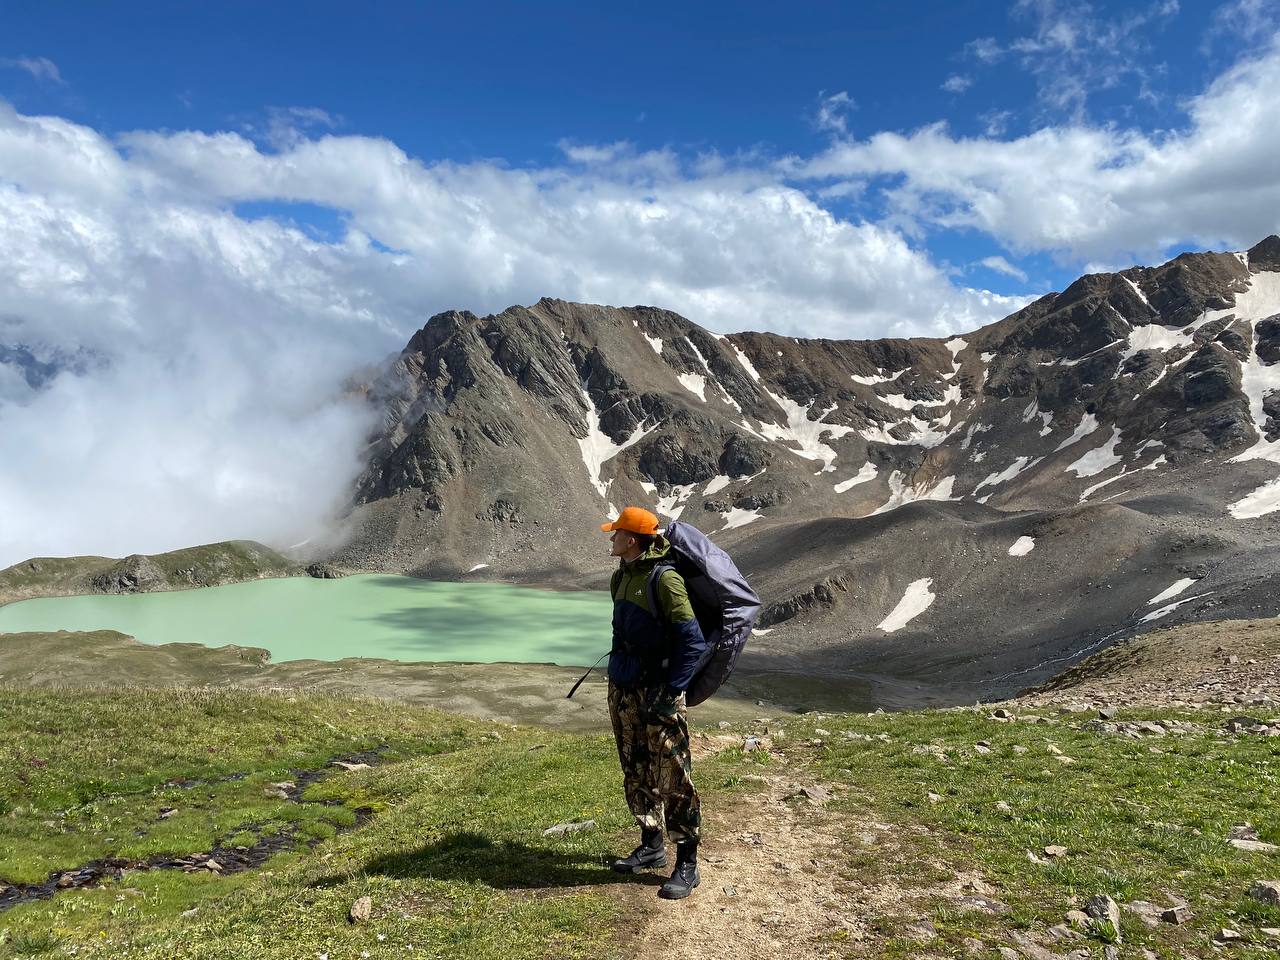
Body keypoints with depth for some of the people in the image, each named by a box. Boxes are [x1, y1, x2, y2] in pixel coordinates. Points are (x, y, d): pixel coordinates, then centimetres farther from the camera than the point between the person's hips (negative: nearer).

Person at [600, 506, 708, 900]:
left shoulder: (664, 579, -17)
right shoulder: (621, 577, 8)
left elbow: (693, 643, -18)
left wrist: (669, 693, -20)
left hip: (658, 692, -8)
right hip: (622, 689, 8)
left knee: (673, 780, -2)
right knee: (636, 774, 17)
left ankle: (687, 865, 11)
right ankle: (651, 846, 34)